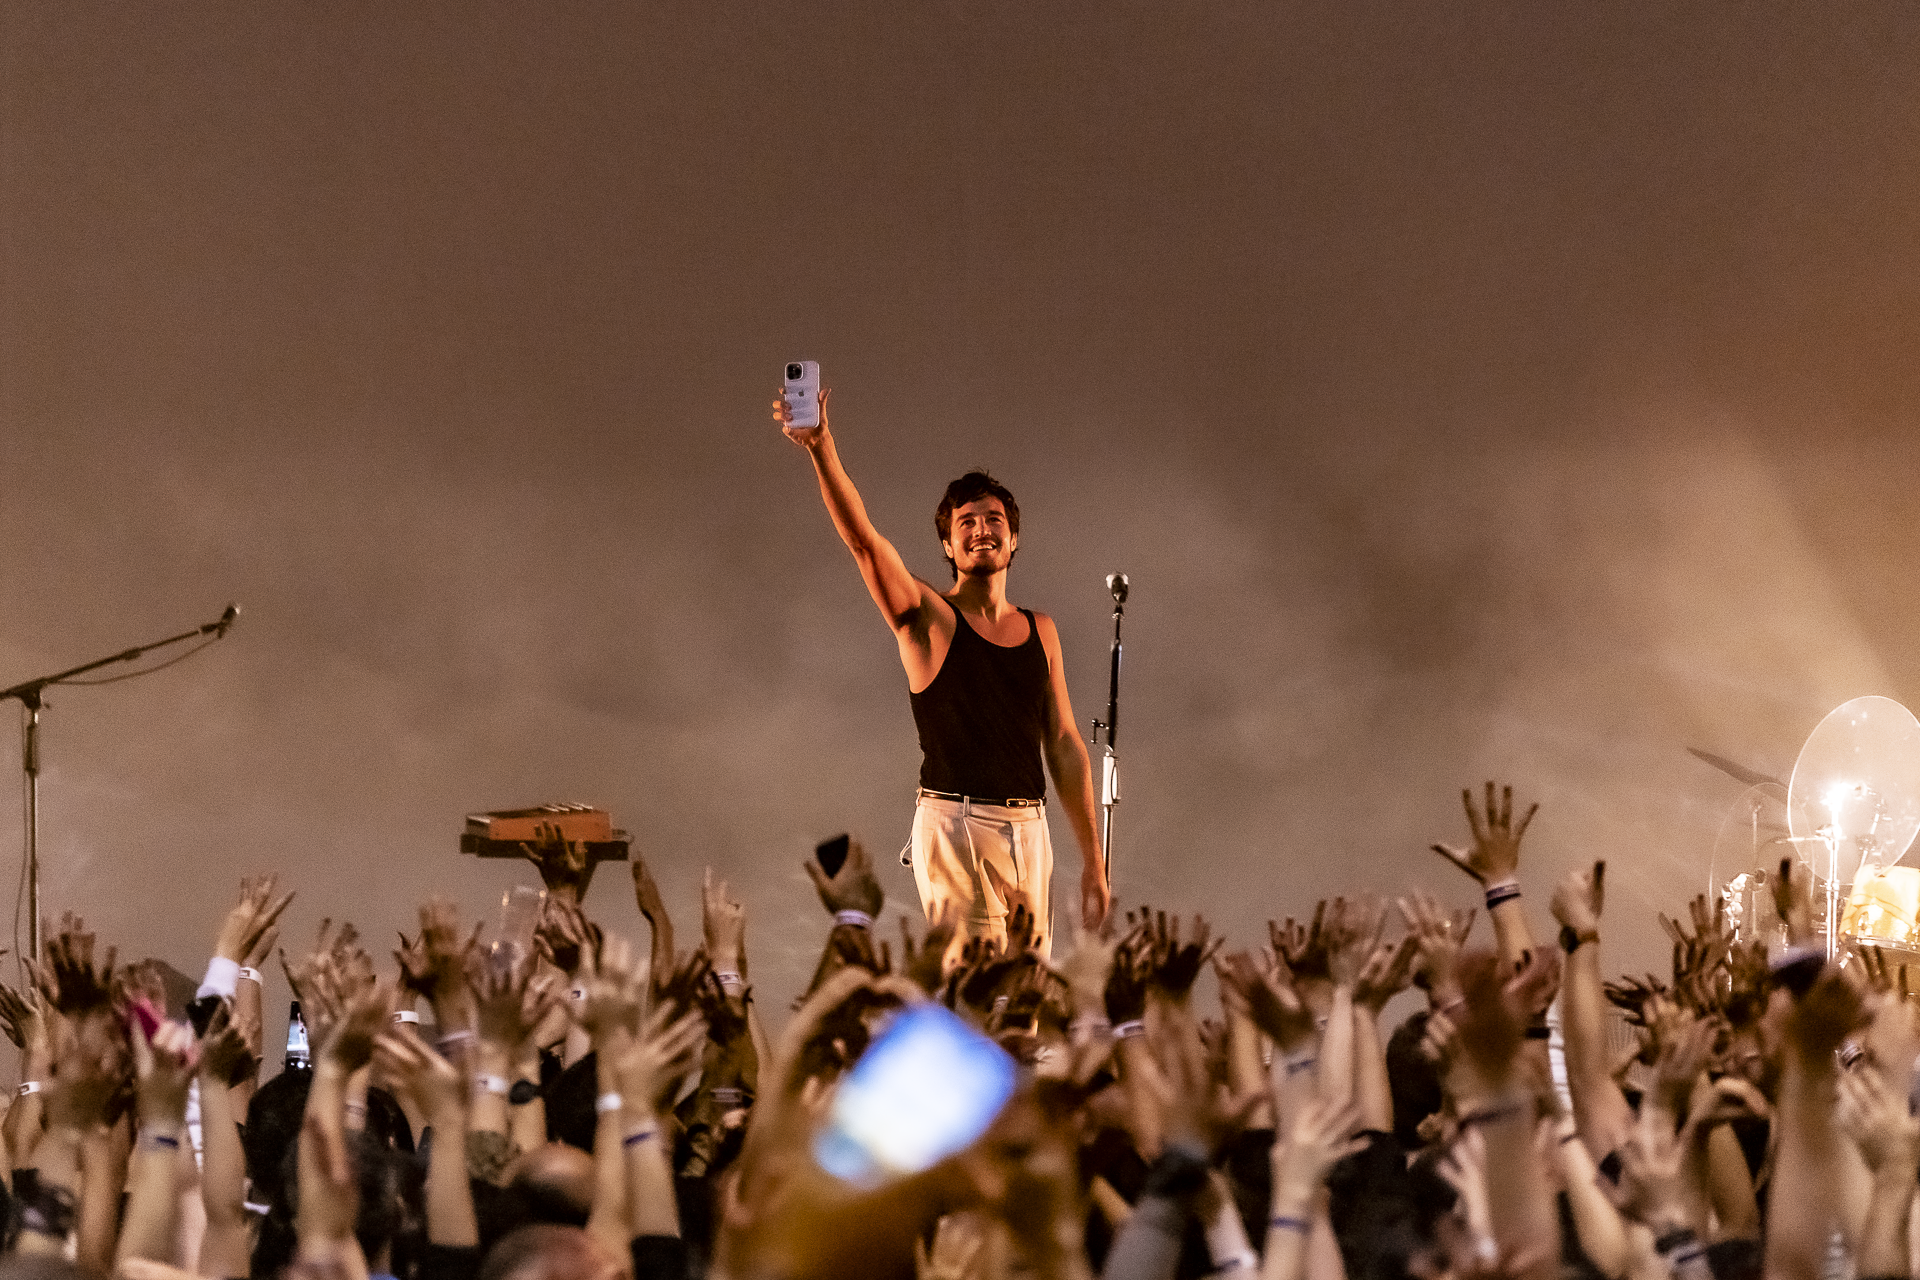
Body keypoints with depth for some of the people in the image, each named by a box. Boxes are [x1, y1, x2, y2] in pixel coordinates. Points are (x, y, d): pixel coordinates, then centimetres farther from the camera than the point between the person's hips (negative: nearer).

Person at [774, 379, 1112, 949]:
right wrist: (821, 447, -30)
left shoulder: (1039, 630, 15)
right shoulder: (929, 618, 1)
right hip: (955, 823, -5)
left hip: (1029, 831, 5)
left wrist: (1093, 863, 13)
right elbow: (862, 537, -14)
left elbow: (1064, 746, 16)